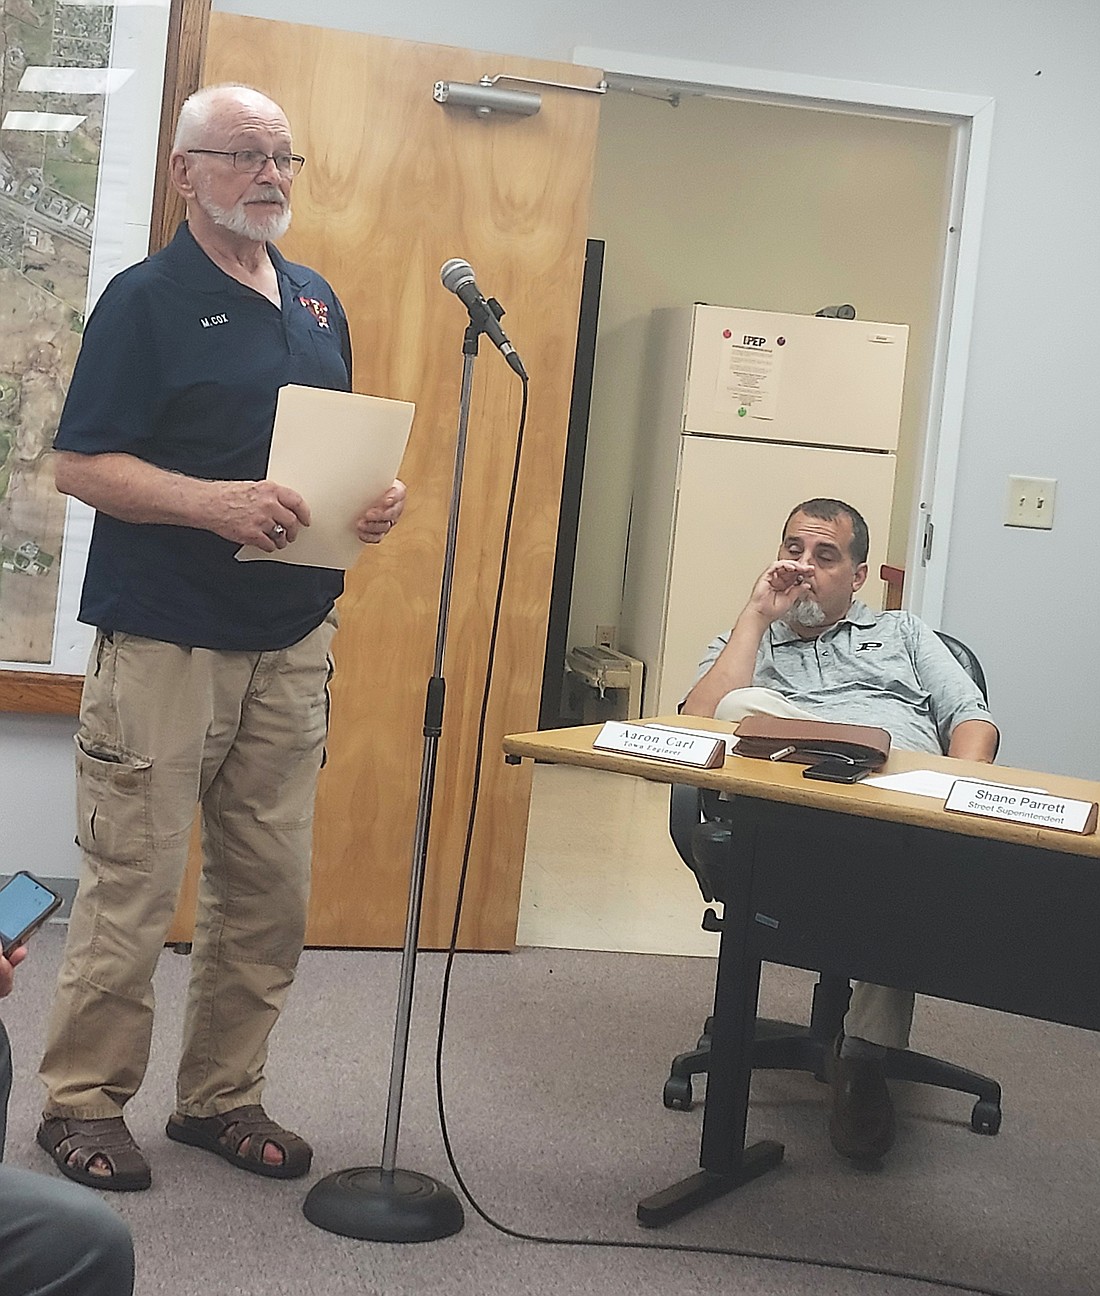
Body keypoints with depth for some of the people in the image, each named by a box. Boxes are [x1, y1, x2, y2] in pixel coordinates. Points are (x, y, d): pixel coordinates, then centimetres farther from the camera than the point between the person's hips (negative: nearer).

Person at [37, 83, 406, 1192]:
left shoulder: (316, 303, 16)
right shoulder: (146, 299, -4)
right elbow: (79, 464, -10)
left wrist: (375, 499, 1)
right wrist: (215, 504, -23)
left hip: (291, 642, 6)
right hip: (163, 639, -6)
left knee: (270, 891, 9)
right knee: (132, 888, -2)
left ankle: (222, 1097, 23)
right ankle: (83, 1103, 13)